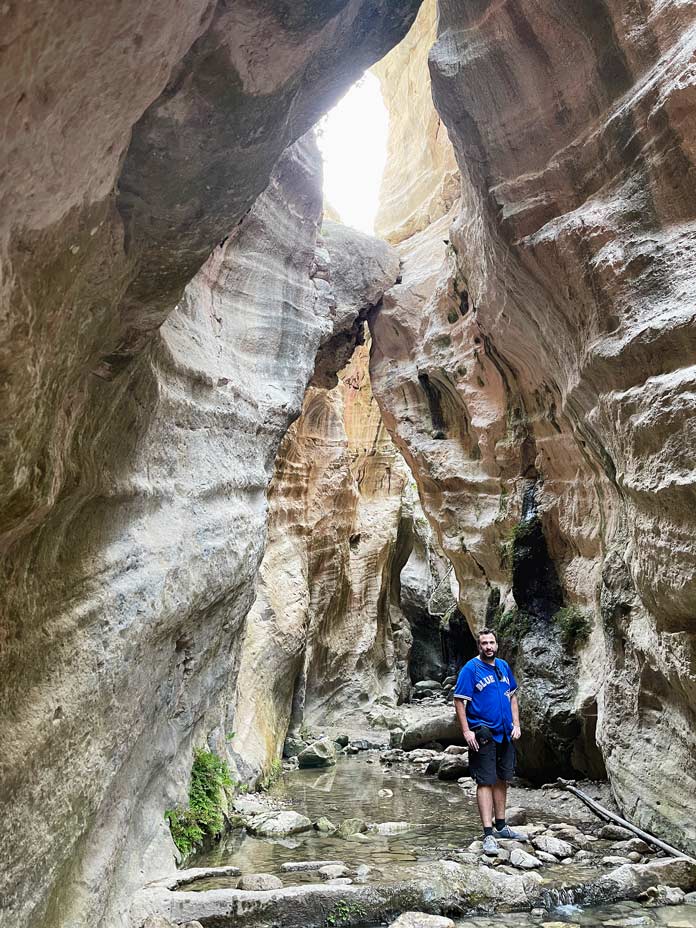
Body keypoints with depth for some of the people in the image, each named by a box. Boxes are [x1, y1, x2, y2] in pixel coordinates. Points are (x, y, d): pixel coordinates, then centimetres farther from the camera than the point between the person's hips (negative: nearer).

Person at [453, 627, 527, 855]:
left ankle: (500, 825, 30)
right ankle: (488, 834, 0)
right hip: (483, 735, -6)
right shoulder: (470, 669, -11)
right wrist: (466, 731, -17)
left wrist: (516, 724, 8)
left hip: (505, 733, 6)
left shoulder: (504, 666, 8)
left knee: (502, 780, 15)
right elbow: (459, 701, -12)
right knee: (486, 782, -5)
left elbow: (512, 697, 16)